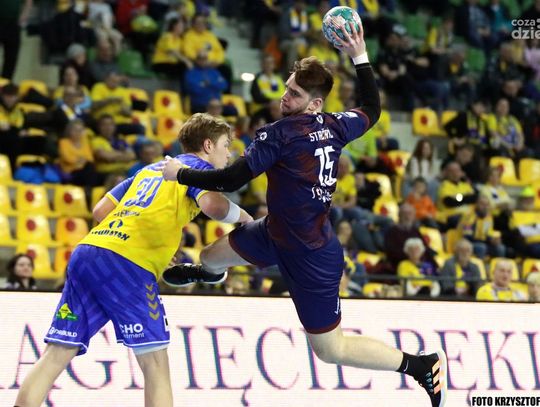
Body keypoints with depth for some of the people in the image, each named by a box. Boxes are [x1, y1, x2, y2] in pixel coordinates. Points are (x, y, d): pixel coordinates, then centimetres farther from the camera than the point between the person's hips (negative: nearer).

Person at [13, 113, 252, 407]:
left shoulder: (149, 170, 30)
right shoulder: (198, 167, 9)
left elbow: (101, 211, 26)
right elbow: (212, 205, -12)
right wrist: (242, 216, 8)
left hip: (85, 252, 7)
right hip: (127, 264, -7)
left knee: (57, 354, 3)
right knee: (155, 362, -2)